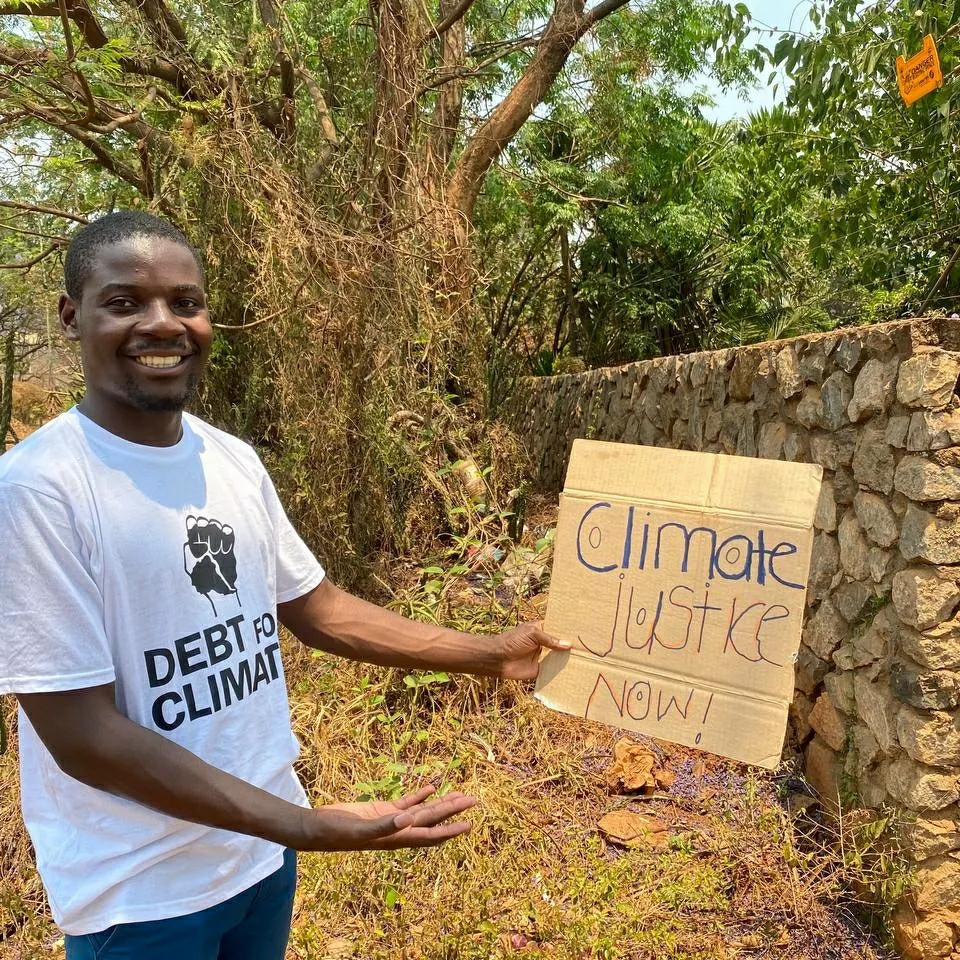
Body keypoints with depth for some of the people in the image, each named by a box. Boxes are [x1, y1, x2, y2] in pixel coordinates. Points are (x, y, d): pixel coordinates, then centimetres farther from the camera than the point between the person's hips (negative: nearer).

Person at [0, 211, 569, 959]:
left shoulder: (234, 461, -2)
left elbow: (317, 610, 5)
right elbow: (84, 736, -22)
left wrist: (492, 655, 2)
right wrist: (309, 827, -26)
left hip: (263, 844, 6)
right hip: (143, 892, -5)